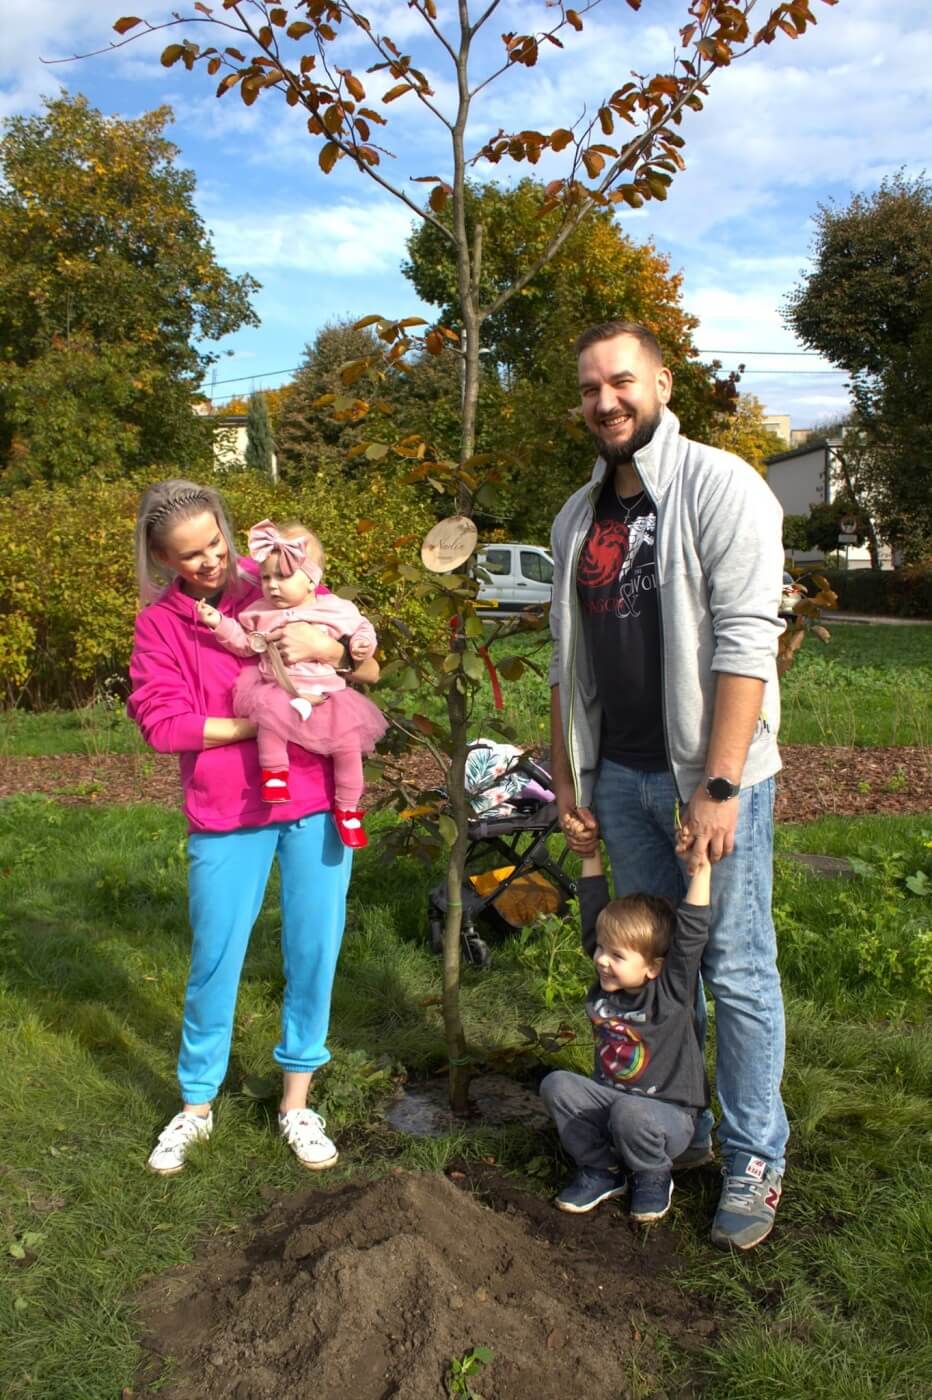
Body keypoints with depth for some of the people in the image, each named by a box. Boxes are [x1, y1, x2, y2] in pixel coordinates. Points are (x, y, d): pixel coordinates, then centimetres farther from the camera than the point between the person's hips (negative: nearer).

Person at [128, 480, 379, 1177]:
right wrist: (260, 724, -15)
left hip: (316, 799, 1)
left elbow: (370, 668, 4)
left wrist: (330, 646, -18)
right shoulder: (160, 622, 2)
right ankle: (197, 1105, 30)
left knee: (314, 951, 7)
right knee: (214, 960, 8)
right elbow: (161, 720, -10)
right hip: (224, 812, 0)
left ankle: (297, 1101, 27)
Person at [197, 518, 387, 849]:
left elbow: (361, 628, 11)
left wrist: (362, 645, -11)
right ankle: (273, 772, -19)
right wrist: (219, 623, -1)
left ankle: (347, 809, 0)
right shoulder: (261, 612, 7)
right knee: (269, 708, -35)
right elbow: (244, 644, 12)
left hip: (327, 696, 0)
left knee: (348, 739, -15)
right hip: (278, 692, 0)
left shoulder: (338, 609, 1)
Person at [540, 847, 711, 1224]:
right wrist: (590, 856, -3)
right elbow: (593, 913, -1)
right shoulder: (606, 982, -3)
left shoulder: (672, 991, -17)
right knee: (557, 1085, -17)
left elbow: (691, 933, -30)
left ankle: (654, 1177, -3)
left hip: (668, 1113, -5)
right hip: (609, 1097, 5)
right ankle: (602, 1170, 0)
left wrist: (700, 870, -36)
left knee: (629, 1112, -36)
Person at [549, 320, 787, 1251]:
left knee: (737, 972, 2)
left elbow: (745, 644, -16)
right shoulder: (577, 519, 12)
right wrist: (567, 782, 11)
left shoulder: (718, 487, -8)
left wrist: (718, 788, -21)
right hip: (620, 778, 6)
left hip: (712, 774, -6)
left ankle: (753, 1159, 18)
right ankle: (680, 1131, 29)